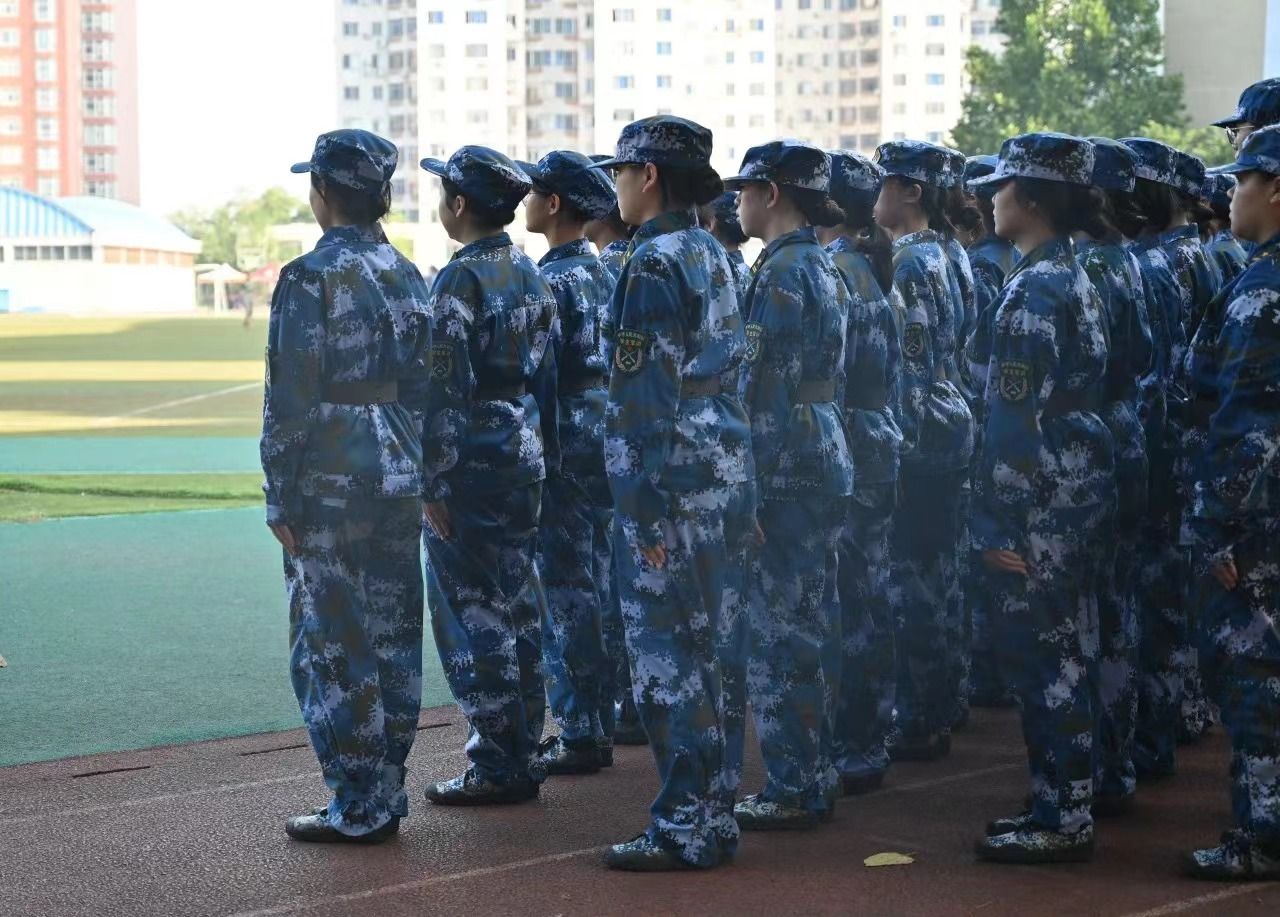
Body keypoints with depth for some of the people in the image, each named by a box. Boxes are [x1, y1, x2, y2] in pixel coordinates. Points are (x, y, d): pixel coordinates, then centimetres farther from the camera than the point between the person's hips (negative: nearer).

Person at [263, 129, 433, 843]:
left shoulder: (312, 278, -13)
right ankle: (388, 795, 19)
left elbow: (293, 400, -14)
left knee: (333, 646, -1)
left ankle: (359, 809, 2)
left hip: (332, 488, -7)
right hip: (399, 479, 7)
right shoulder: (407, 276, 10)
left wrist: (281, 498, -9)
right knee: (393, 637, 12)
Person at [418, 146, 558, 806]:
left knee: (471, 614, -2)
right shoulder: (530, 275, 11)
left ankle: (497, 768, 0)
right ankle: (523, 754, 19)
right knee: (517, 607, 13)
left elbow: (448, 387, -18)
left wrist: (434, 483, -15)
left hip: (471, 464, -8)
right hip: (526, 458, 8)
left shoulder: (460, 280, -15)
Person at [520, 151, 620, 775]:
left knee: (566, 592, -4)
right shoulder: (603, 273, 12)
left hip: (565, 441, -9)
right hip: (604, 438, 9)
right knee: (596, 586, 13)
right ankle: (597, 724, 21)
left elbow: (539, 378, -18)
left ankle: (579, 736, 1)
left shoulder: (551, 282, -15)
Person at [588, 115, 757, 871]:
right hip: (727, 475, 9)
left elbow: (647, 397, -18)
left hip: (673, 484, -9)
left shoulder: (654, 264, -14)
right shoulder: (712, 254, 14)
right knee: (703, 653, 14)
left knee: (667, 658, -3)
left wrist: (646, 512, -18)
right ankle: (713, 819, 20)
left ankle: (685, 831, 3)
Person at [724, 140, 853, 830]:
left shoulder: (781, 274, -15)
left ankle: (790, 791, -2)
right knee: (813, 625, 13)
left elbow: (761, 389, -19)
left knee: (778, 627, -5)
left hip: (784, 469, -10)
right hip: (825, 458, 10)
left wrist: (747, 485, -18)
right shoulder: (823, 268, 15)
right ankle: (814, 779, 20)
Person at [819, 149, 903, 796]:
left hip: (842, 450, -9)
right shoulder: (872, 270, 14)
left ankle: (845, 753, -2)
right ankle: (870, 746, 19)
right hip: (878, 447, 9)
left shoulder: (828, 269, -13)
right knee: (868, 598, 13)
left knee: (840, 604, -5)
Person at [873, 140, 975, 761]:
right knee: (932, 578, 14)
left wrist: (897, 447, -18)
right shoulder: (936, 256, 16)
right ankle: (936, 710, 22)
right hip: (947, 435, 10)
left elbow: (910, 365, -19)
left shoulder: (909, 262, -14)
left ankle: (921, 724, -1)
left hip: (919, 440, -10)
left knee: (912, 582, -5)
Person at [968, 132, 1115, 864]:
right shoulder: (1075, 277, 14)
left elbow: (1016, 415, -20)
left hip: (1043, 498, -10)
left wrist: (1000, 523, -19)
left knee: (1046, 658, -4)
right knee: (1068, 655, 14)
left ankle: (1062, 822, 1)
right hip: (1080, 488, 10)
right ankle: (1066, 804, 22)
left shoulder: (1033, 290, -16)